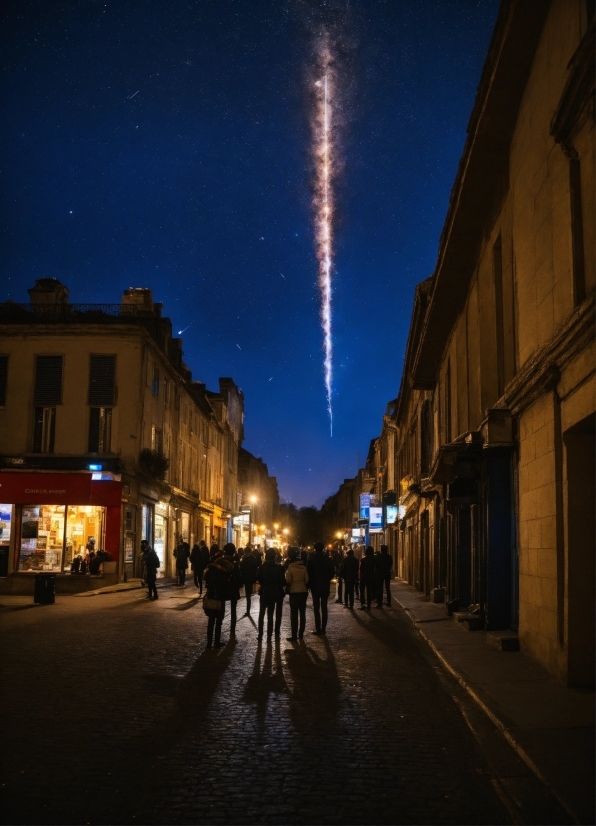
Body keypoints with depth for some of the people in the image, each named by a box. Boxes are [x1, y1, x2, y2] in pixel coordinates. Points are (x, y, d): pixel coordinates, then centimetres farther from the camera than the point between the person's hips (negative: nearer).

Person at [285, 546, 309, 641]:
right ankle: (301, 634, 17)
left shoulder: (290, 567, -12)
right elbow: (306, 580, 2)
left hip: (294, 592, -4)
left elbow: (288, 580, -9)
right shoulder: (304, 566, -1)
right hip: (303, 591, 4)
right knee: (302, 613, 12)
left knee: (294, 614, 0)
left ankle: (294, 636, -1)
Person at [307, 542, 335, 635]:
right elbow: (332, 572, 1)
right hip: (325, 586, 3)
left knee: (316, 608, 1)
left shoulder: (312, 560, -10)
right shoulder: (328, 560, -1)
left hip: (315, 586, -3)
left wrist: (309, 584, 3)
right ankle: (323, 628, 10)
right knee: (324, 607, 9)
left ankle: (318, 628, -3)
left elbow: (309, 573, -10)